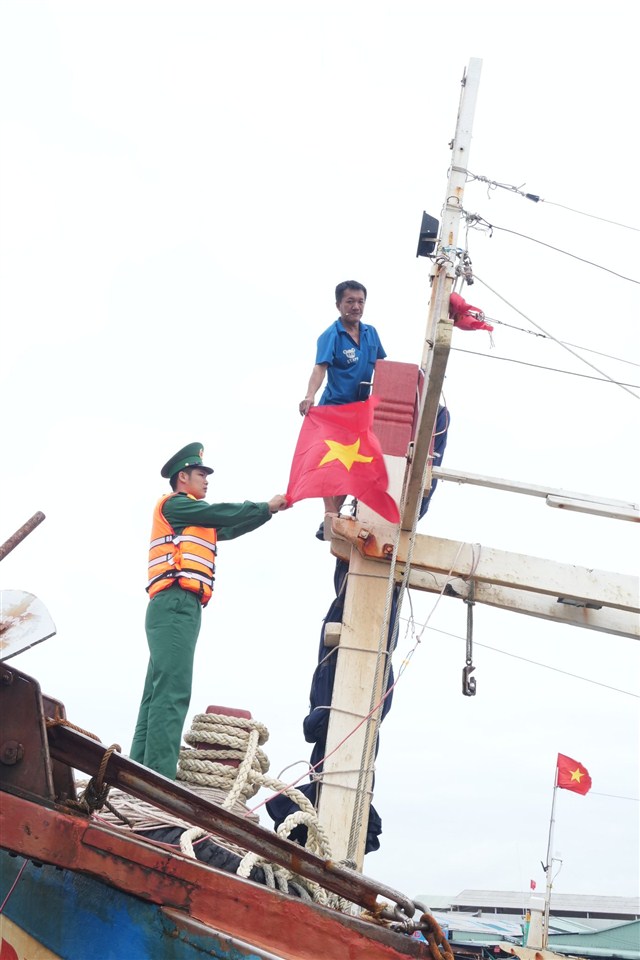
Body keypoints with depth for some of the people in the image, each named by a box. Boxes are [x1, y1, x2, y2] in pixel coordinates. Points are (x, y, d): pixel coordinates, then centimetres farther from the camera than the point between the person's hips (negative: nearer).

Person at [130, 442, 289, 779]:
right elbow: (220, 513, -3)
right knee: (172, 694, -17)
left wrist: (269, 510, 18)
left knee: (158, 694, 6)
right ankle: (160, 777, -23)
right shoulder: (174, 504, 3)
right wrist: (266, 506, 5)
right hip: (175, 605, -10)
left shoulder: (195, 520, 30)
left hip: (178, 611, 10)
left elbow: (229, 528, 25)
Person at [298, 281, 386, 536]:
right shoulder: (331, 335, -14)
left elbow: (381, 366, 16)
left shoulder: (371, 333, 5)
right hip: (334, 408, -6)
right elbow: (320, 368, -27)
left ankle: (336, 514, 21)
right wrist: (310, 396, -43)